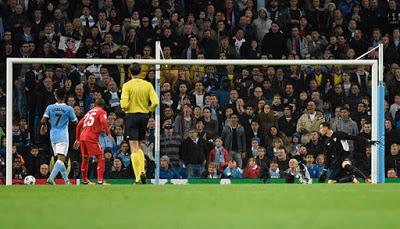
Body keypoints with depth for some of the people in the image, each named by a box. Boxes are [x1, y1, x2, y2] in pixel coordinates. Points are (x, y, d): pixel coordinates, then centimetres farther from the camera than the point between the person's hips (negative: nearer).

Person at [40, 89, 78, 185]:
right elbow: (75, 121, 3)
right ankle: (51, 177, -27)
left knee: (60, 159, 13)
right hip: (63, 136, -4)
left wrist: (43, 126, 17)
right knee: (61, 158, -9)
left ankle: (66, 181, 16)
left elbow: (43, 120, -6)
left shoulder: (50, 107, 0)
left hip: (53, 136, 4)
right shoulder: (69, 109, -7)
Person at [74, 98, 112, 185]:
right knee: (101, 158, -3)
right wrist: (108, 134, -13)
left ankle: (84, 180, 32)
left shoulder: (89, 112, 25)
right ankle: (100, 180, -14)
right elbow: (103, 122, -15)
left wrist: (77, 139, 28)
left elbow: (79, 125, 23)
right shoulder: (102, 112, 6)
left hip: (82, 136, 7)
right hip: (92, 138, -7)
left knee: (85, 159, 20)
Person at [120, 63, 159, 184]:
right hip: (144, 116, 4)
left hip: (131, 116, -4)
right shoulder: (148, 85, 1)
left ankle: (138, 178, -8)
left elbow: (124, 104, -17)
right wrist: (149, 110, 10)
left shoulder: (127, 85, -9)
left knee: (134, 149, -3)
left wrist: (125, 108, 5)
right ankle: (142, 171, 3)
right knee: (138, 147, 20)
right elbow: (155, 102, -9)